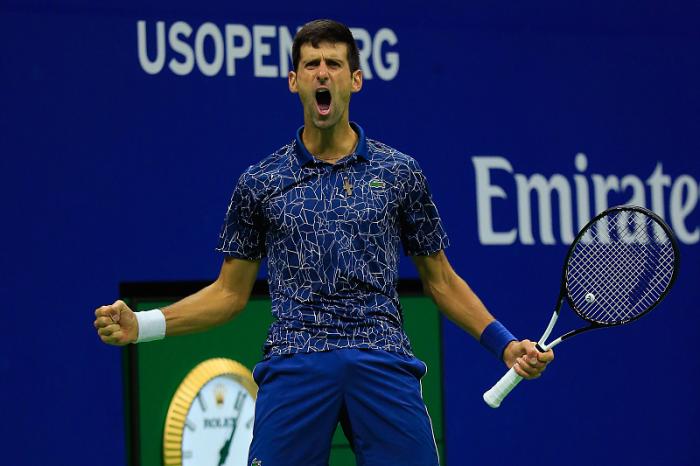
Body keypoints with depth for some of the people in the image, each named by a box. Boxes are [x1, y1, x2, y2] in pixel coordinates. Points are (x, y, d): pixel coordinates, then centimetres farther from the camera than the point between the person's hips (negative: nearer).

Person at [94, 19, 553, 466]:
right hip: (295, 365, 0)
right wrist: (142, 325, 3)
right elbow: (230, 292, 15)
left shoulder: (399, 172, 11)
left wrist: (504, 343, 6)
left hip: (384, 363, 0)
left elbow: (441, 280, 17)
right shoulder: (260, 181, 11)